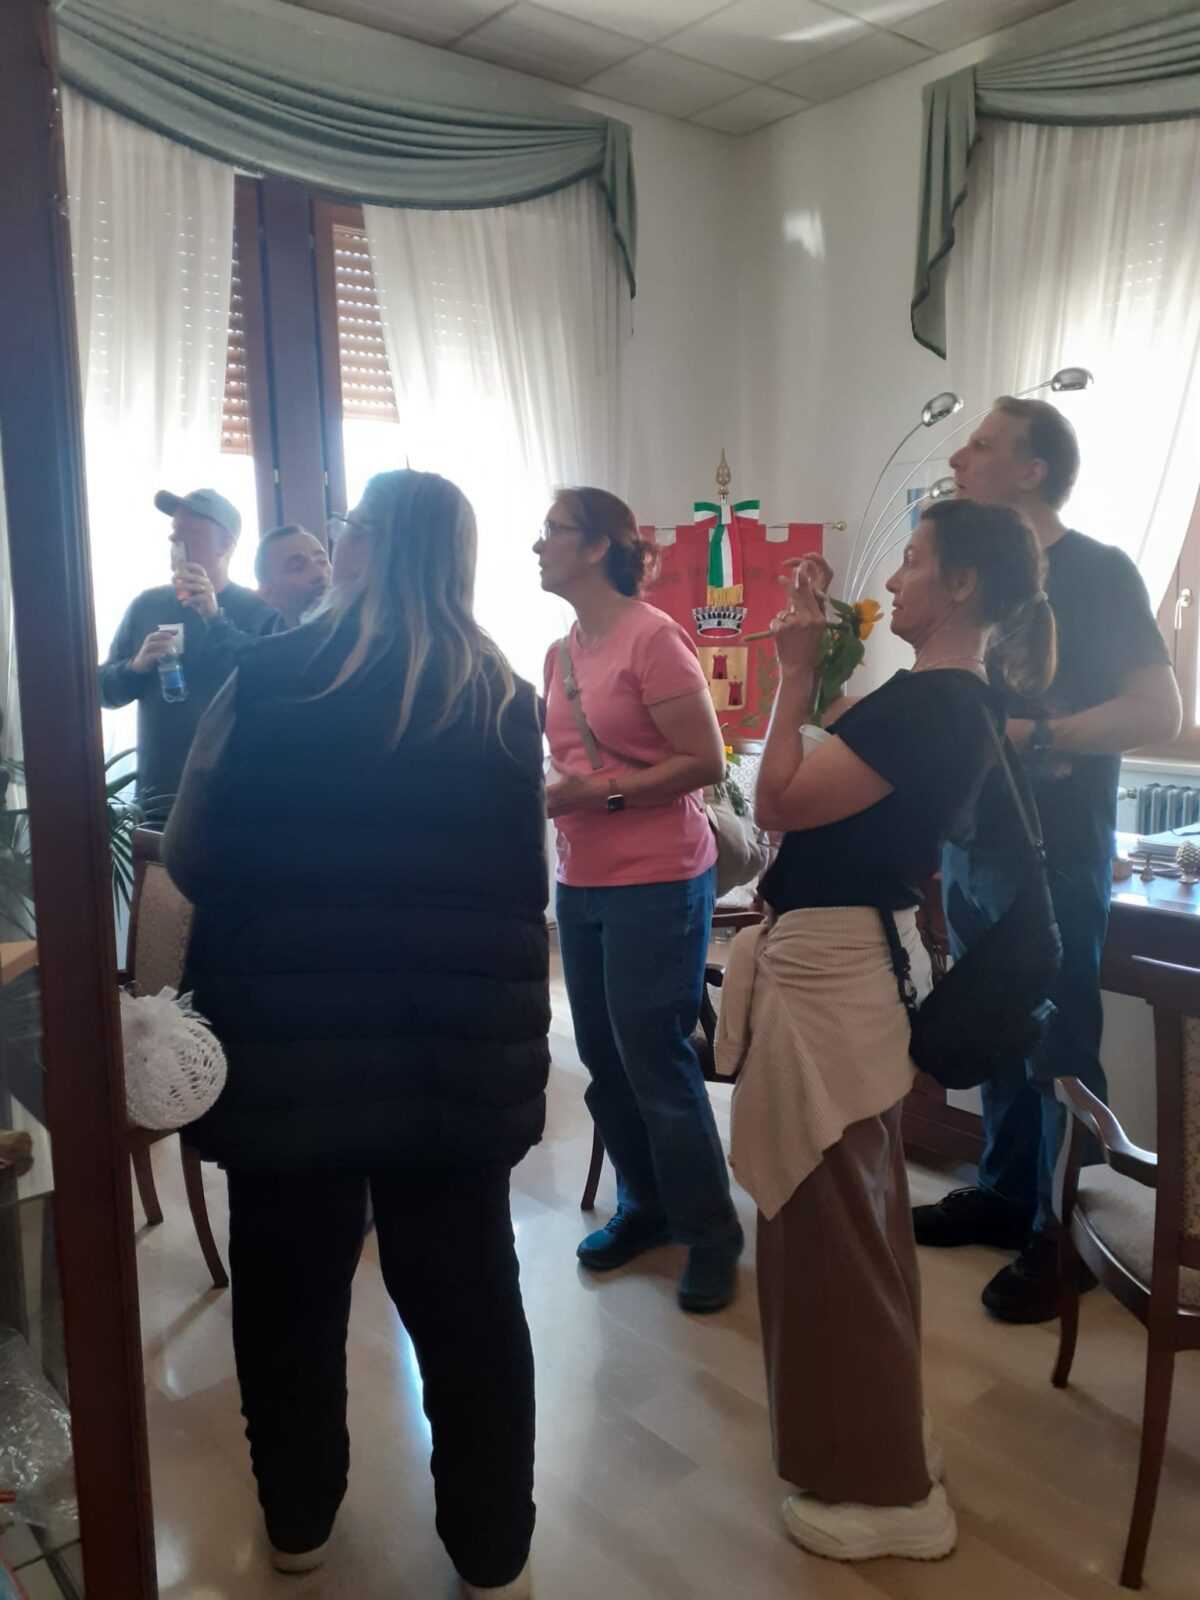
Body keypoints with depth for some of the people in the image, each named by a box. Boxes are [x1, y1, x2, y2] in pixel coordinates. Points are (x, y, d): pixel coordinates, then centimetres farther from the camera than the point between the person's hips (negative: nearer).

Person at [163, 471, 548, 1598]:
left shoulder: (267, 682, -10)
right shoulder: (503, 702, -2)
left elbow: (187, 864, -3)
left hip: (284, 1043, -1)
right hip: (458, 1057, 2)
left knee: (289, 1291, 19)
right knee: (467, 1298, 15)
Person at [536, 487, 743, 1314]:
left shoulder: (653, 638, -13)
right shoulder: (561, 653, 10)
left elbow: (706, 761, -16)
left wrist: (599, 794, -19)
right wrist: (544, 788, -1)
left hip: (656, 883, -7)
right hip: (581, 883, 8)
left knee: (657, 1063, -1)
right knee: (604, 1060, 13)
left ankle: (711, 1234, 18)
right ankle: (644, 1206, 33)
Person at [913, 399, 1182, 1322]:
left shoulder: (1099, 573, -8)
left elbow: (1160, 711, -15)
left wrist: (1031, 736, -22)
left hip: (1053, 857, -6)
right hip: (971, 848, 6)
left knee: (1058, 1053, 4)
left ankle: (1064, 1237, 18)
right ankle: (1005, 1193, 31)